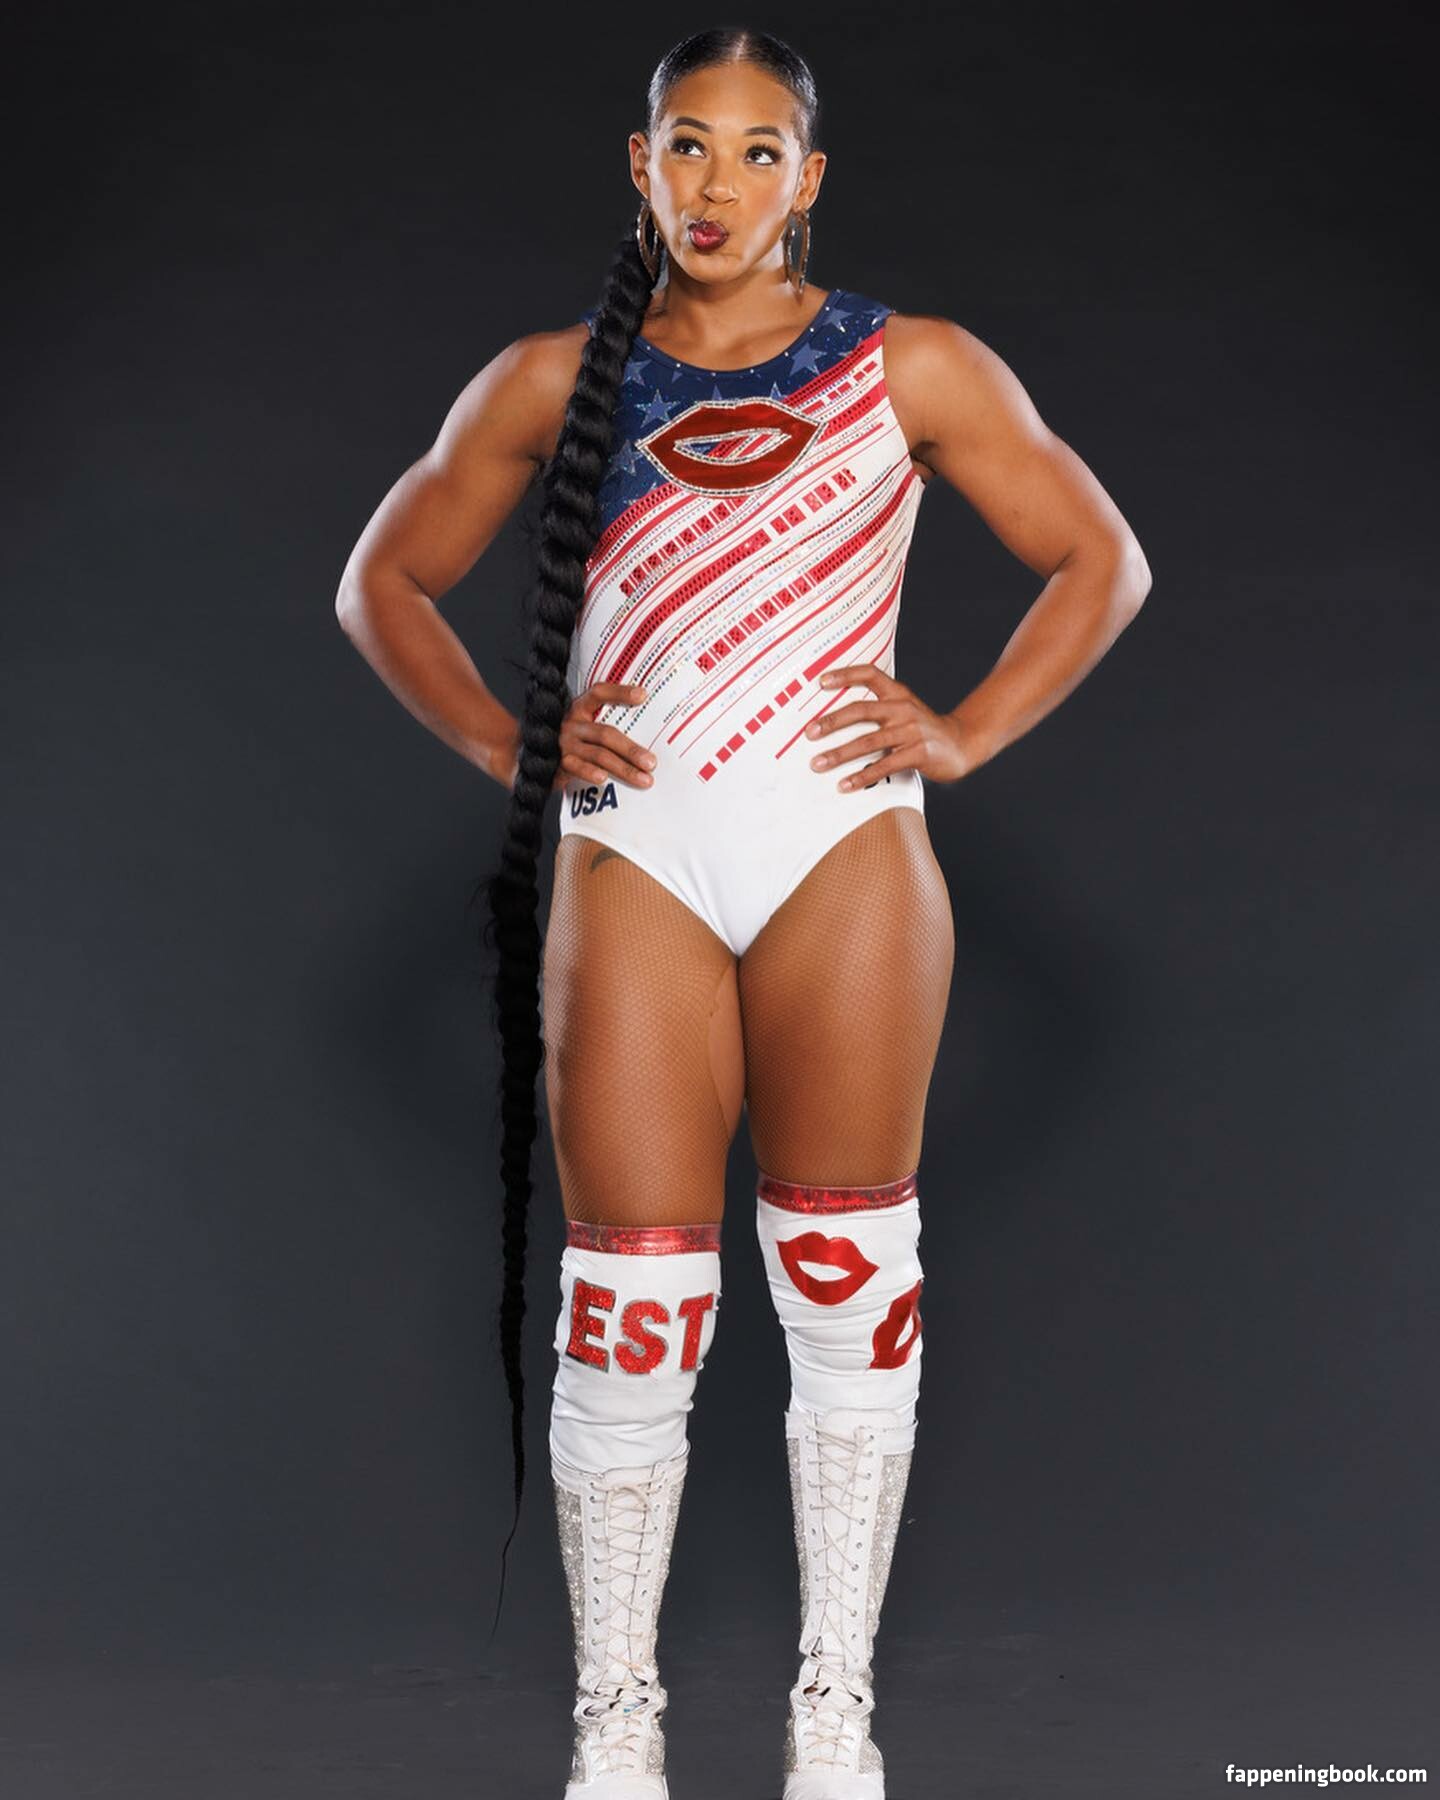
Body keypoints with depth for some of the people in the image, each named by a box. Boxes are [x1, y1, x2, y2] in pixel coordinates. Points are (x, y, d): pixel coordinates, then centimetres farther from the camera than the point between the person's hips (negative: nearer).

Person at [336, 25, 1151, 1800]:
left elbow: (1103, 560, 9)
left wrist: (960, 734, -1)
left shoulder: (913, 368, 5)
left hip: (845, 853, 0)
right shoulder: (553, 379, 9)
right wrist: (504, 739, 3)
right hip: (633, 856, 1)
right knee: (630, 1298, -1)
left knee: (848, 1274, 4)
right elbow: (382, 581, 16)